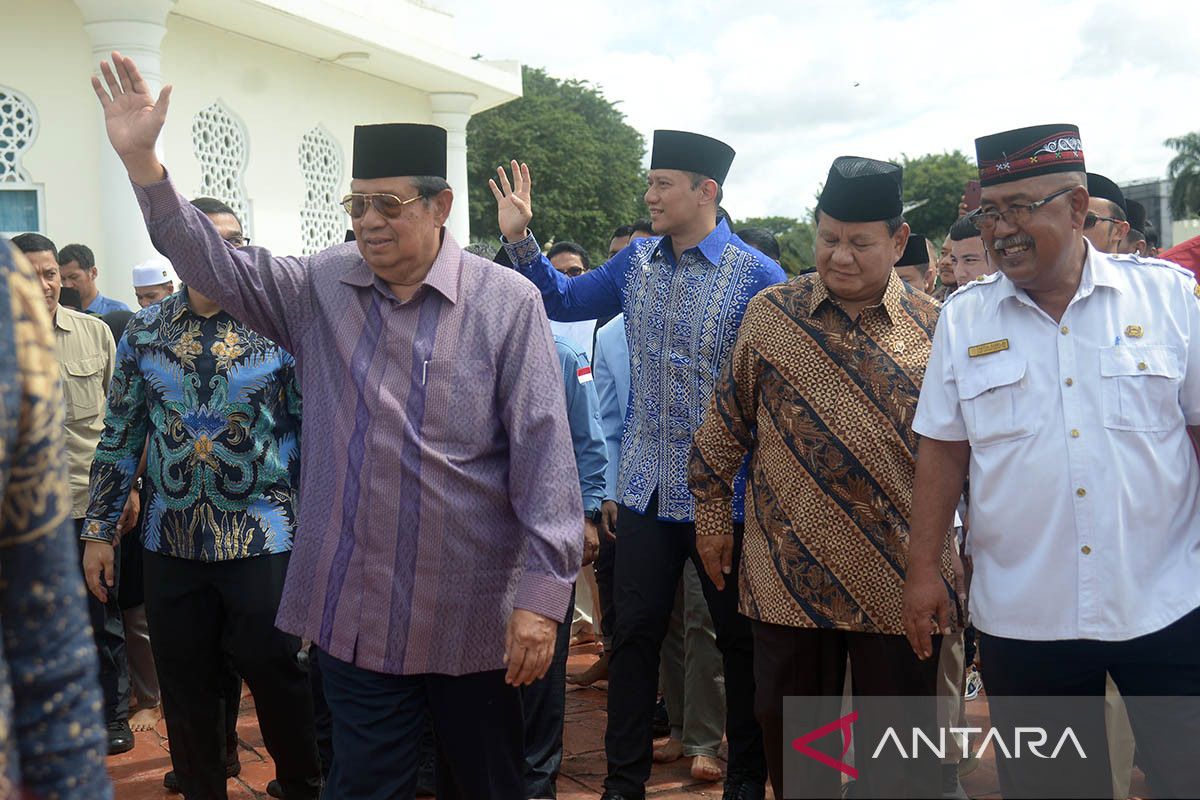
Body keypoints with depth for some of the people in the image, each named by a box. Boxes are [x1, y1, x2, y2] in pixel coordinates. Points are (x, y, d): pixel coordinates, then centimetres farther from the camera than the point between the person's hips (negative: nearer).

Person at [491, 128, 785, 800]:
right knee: (635, 634, 11)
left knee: (739, 638, 11)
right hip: (646, 489, 4)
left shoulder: (756, 276, -11)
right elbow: (564, 300, 15)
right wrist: (520, 239, 3)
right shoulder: (638, 261, 4)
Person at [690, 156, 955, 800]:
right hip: (787, 577, 1)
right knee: (790, 743, 17)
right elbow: (726, 426, 7)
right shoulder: (770, 313, 1)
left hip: (899, 582, -1)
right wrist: (711, 517, 9)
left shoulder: (935, 330, -1)